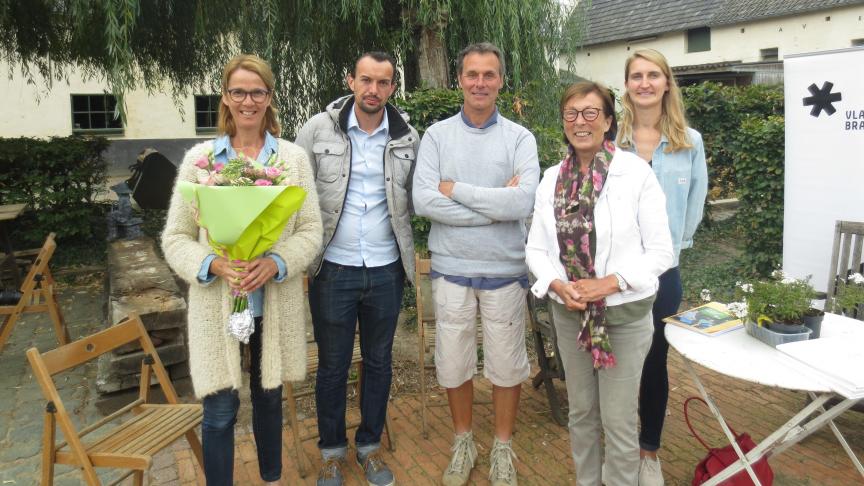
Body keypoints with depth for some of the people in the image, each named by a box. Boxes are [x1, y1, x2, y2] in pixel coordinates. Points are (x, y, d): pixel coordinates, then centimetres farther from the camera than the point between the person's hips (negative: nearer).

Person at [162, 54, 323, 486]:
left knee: (269, 398, 19)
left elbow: (311, 230, -2)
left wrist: (275, 263, -20)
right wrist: (214, 265, -20)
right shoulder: (199, 157, 0)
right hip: (216, 304, -1)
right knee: (219, 411, 3)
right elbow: (175, 237, -1)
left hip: (274, 302, 1)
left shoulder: (293, 157, 1)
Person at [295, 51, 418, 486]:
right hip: (333, 269, -1)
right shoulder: (319, 128, -3)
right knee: (333, 365, 12)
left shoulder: (408, 137, 2)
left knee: (379, 362, 15)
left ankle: (371, 444, 35)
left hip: (386, 270, 2)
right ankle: (332, 449, 33)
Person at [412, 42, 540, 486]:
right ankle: (463, 441, 37)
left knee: (506, 365, 12)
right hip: (451, 268, 1)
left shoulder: (520, 138, -2)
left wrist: (455, 189, -13)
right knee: (453, 364, 13)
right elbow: (422, 201, -14)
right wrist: (496, 204, -16)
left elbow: (523, 203, -17)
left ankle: (503, 447, 35)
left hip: (506, 270, 0)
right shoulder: (437, 135, 0)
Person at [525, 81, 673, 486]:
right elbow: (536, 247, 3)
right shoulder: (552, 179, 2)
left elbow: (660, 251, -9)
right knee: (581, 411, 18)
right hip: (569, 312, 4)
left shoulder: (636, 173, -10)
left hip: (624, 312, -4)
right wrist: (556, 284, -15)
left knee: (618, 419, 6)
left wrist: (611, 282, -20)